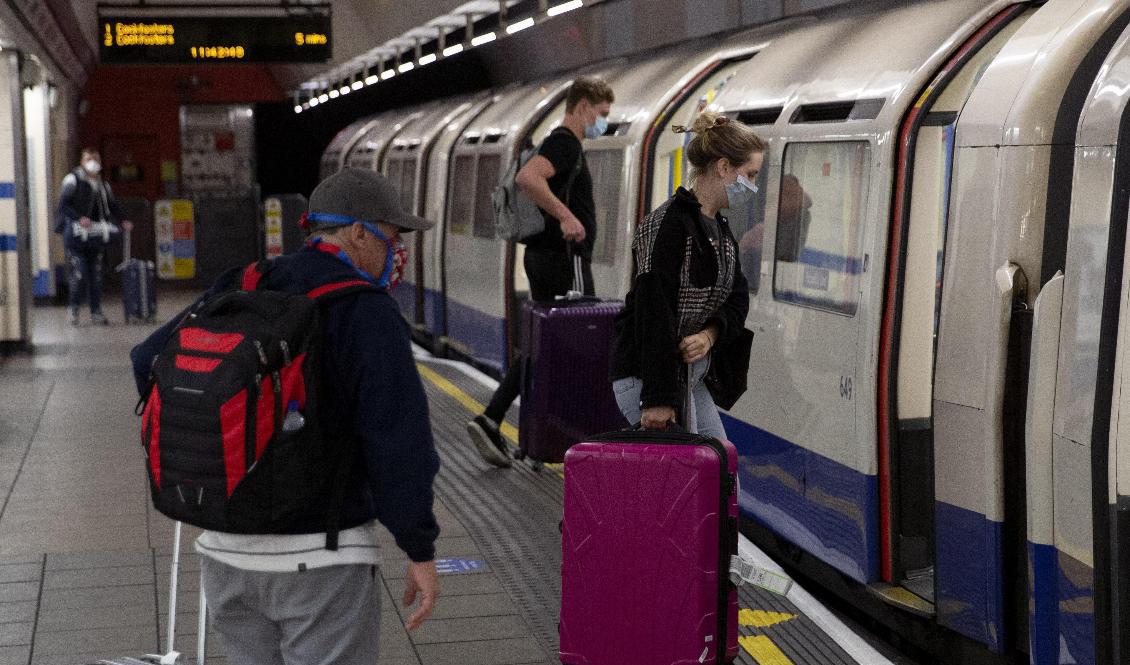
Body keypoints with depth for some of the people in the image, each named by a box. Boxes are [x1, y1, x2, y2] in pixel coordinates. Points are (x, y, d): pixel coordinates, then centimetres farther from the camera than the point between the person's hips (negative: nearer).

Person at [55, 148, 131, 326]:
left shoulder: (103, 184, 17)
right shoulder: (73, 180, -3)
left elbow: (112, 206, 23)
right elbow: (63, 204, -11)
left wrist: (123, 221, 5)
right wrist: (79, 218, -25)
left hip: (96, 235, 5)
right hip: (77, 233, -5)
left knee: (96, 274, 7)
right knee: (79, 274, -9)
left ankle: (96, 311, 14)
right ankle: (74, 309, 7)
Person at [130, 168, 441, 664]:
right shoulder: (366, 313, -13)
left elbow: (152, 362, 6)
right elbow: (398, 442, -19)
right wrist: (421, 551, -12)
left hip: (228, 548, 6)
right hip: (320, 556, -6)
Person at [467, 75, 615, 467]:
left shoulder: (560, 144, 19)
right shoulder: (566, 143, -14)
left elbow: (530, 185, 32)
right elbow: (527, 178, -32)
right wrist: (566, 216, -28)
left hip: (541, 258, 10)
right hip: (564, 259, -10)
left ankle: (489, 422, 3)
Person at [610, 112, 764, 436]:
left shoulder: (721, 229, 14)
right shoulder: (668, 223, -16)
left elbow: (737, 299, 12)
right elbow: (654, 311, -22)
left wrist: (710, 334, -12)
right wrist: (658, 398, -25)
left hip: (692, 378, 10)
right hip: (645, 377, -10)